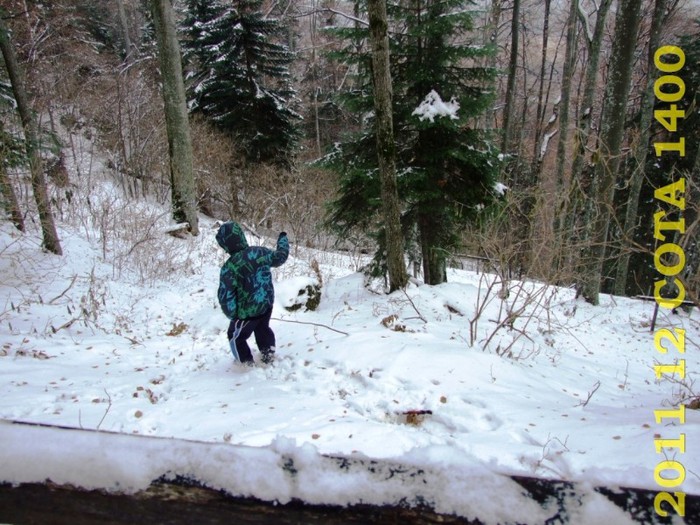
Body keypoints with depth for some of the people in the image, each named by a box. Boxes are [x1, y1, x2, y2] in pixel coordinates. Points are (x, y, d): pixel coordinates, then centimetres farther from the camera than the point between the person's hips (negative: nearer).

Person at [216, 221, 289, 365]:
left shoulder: (229, 267, -26)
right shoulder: (260, 252, -13)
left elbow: (225, 296, -22)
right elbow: (280, 257, 6)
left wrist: (231, 314, -4)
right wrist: (283, 239, 25)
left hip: (247, 312, -5)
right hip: (267, 304, 5)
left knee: (236, 336, 22)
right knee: (263, 328, 35)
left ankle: (247, 363, 35)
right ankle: (268, 353, 43)